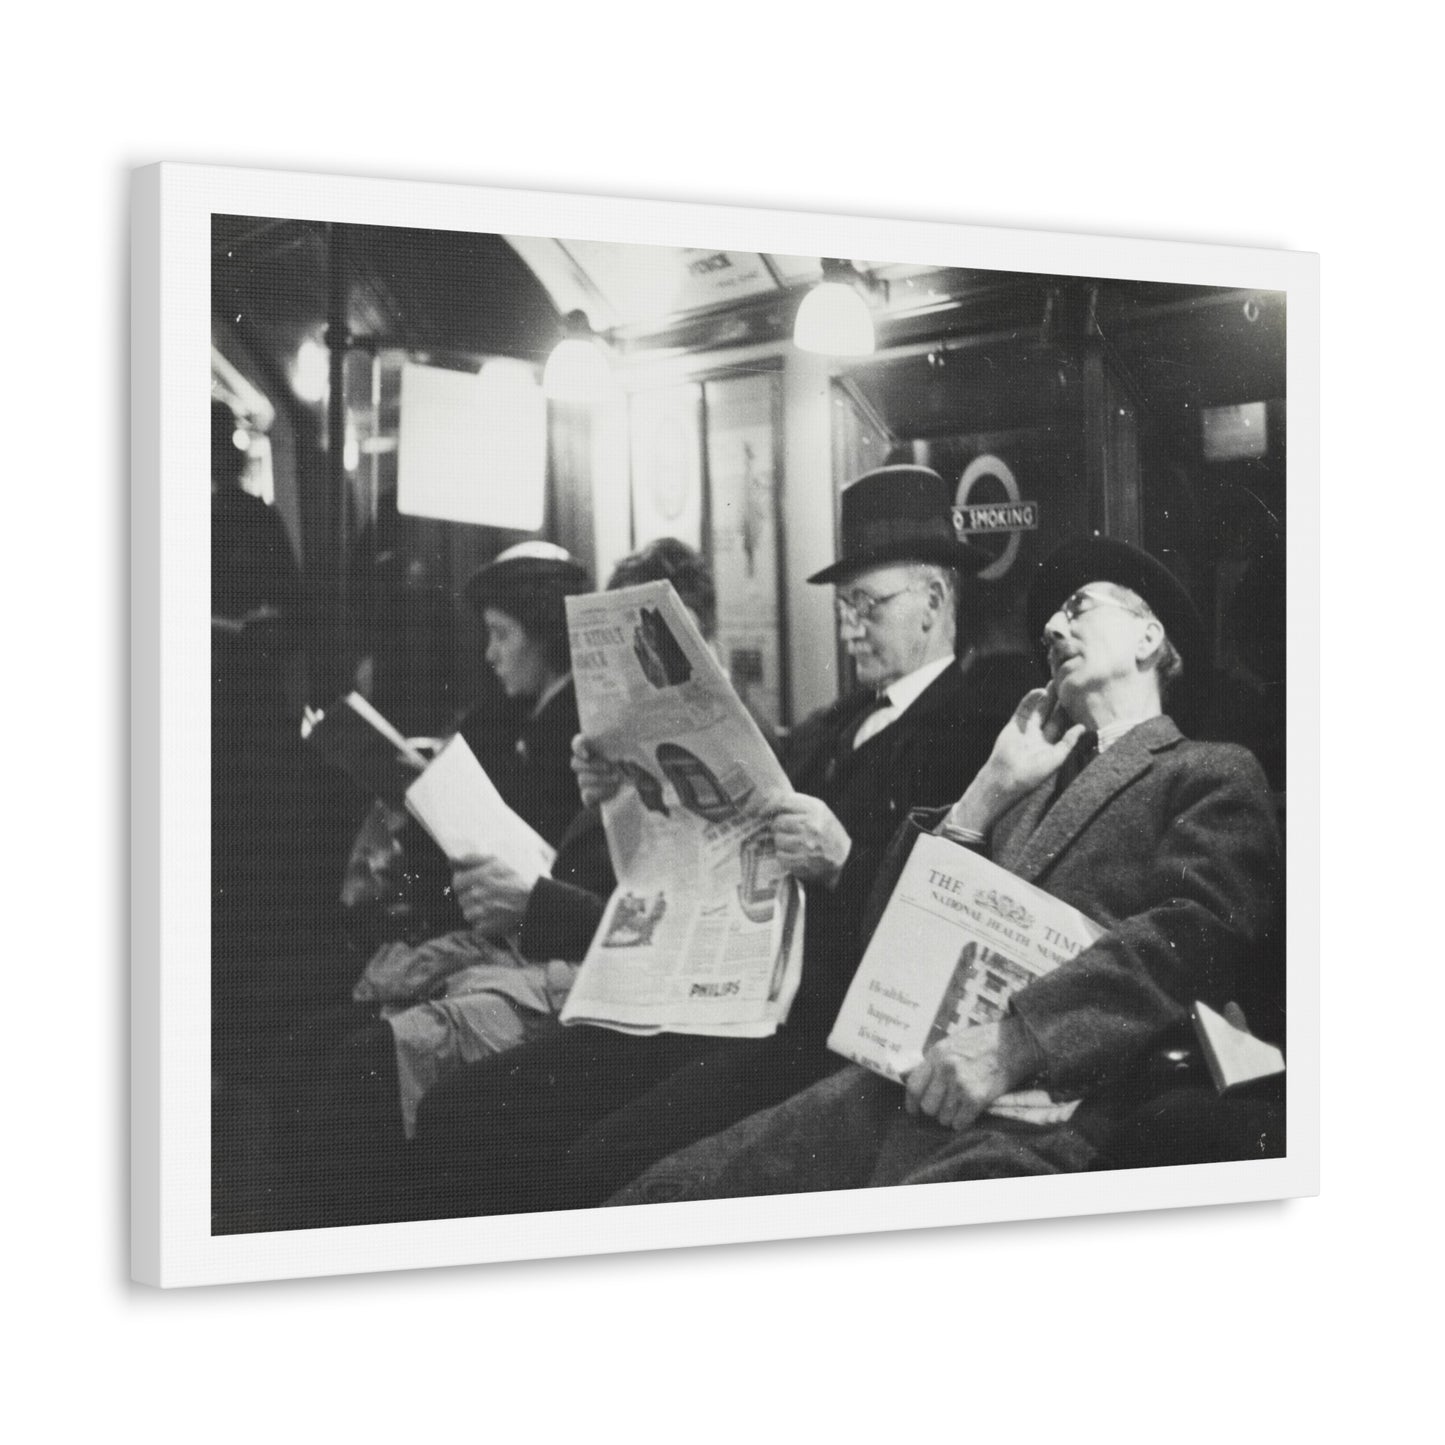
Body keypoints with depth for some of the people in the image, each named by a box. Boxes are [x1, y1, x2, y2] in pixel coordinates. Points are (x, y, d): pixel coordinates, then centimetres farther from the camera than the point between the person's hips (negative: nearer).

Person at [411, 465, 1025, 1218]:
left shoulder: (987, 726, -3)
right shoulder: (826, 731, 25)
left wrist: (846, 865, -25)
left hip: (828, 1028, -8)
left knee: (605, 1173, -30)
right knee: (459, 1113, -6)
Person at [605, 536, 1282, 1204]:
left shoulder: (1213, 775, 12)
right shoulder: (1036, 782, 32)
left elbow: (1194, 932, -9)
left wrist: (1012, 1041, -20)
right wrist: (989, 790, 14)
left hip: (1036, 1115, -6)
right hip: (891, 1088, 6)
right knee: (650, 1201, -15)